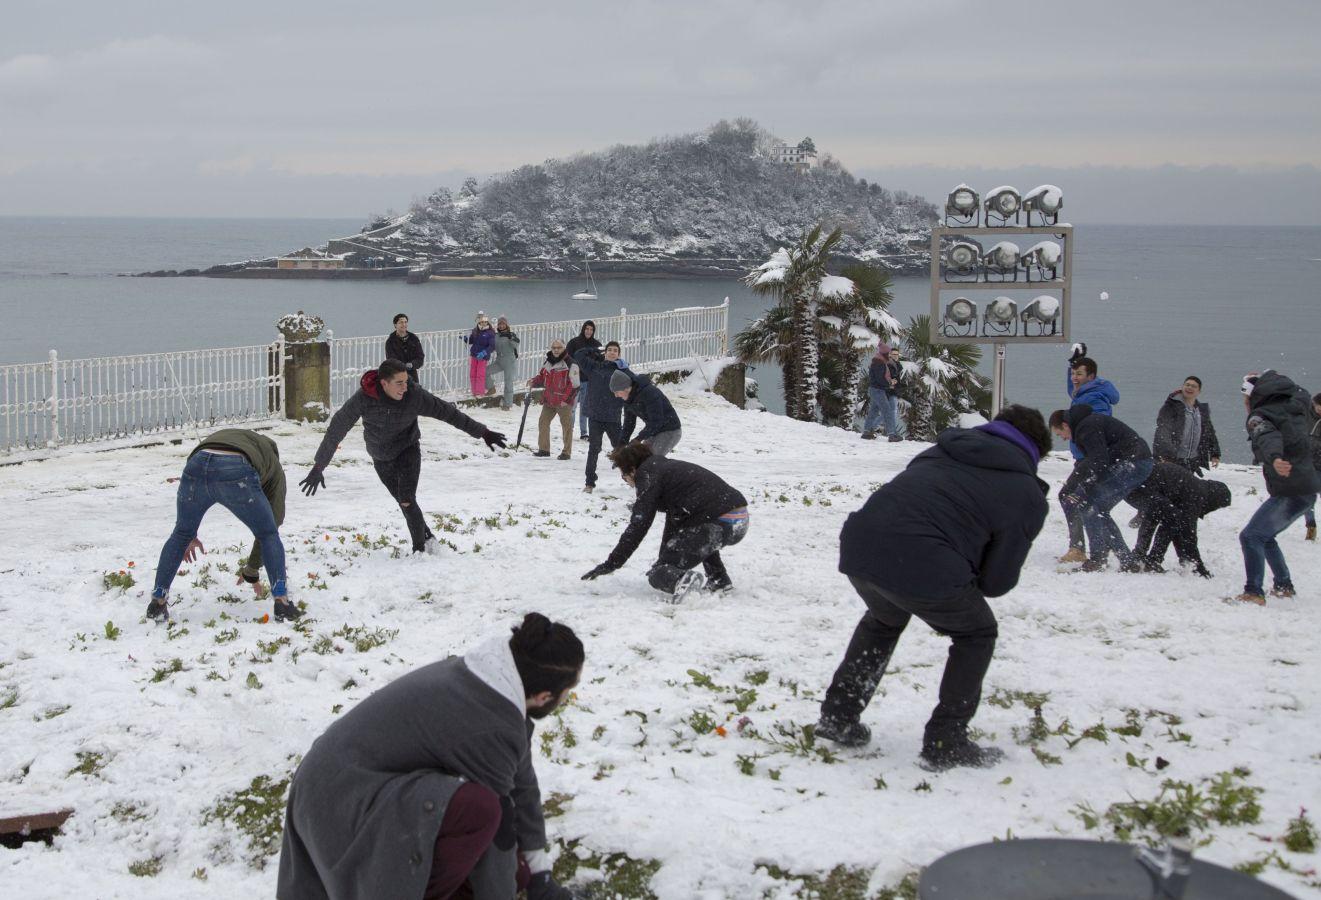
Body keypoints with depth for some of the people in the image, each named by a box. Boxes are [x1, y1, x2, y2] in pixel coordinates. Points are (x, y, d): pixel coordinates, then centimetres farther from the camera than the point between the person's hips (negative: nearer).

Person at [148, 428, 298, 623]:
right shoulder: (274, 465, 36)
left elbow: (188, 489, 35)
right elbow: (274, 520, 35)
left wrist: (189, 535, 39)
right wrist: (252, 570, 43)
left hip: (197, 466, 2)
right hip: (237, 474, -2)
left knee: (181, 534, 28)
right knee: (269, 535, 22)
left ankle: (157, 603, 29)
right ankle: (282, 603, 13)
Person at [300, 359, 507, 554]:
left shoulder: (414, 395, -25)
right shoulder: (364, 398, -26)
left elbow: (447, 412, -15)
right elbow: (337, 429, -21)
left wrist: (483, 433, -11)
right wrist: (318, 467, -21)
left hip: (408, 450, -2)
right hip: (381, 458, 2)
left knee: (406, 500, -17)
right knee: (403, 502, 11)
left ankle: (420, 548, -3)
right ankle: (427, 537, 31)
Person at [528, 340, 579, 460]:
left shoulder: (570, 363, -9)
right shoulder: (547, 362, 12)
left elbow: (574, 385, -11)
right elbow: (542, 378, 22)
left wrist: (566, 399, -16)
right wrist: (533, 382, 1)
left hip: (563, 402, -7)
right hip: (548, 400, 7)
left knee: (566, 425, 0)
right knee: (543, 422, 7)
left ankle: (566, 451, 6)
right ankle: (544, 449, 16)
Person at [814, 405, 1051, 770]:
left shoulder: (945, 449, 25)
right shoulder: (1025, 495, 9)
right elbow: (998, 581, 9)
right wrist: (964, 582, 31)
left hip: (858, 546, 6)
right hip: (924, 568, -6)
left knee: (885, 618, 38)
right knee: (976, 634, 23)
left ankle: (838, 716, 37)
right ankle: (945, 743, 20)